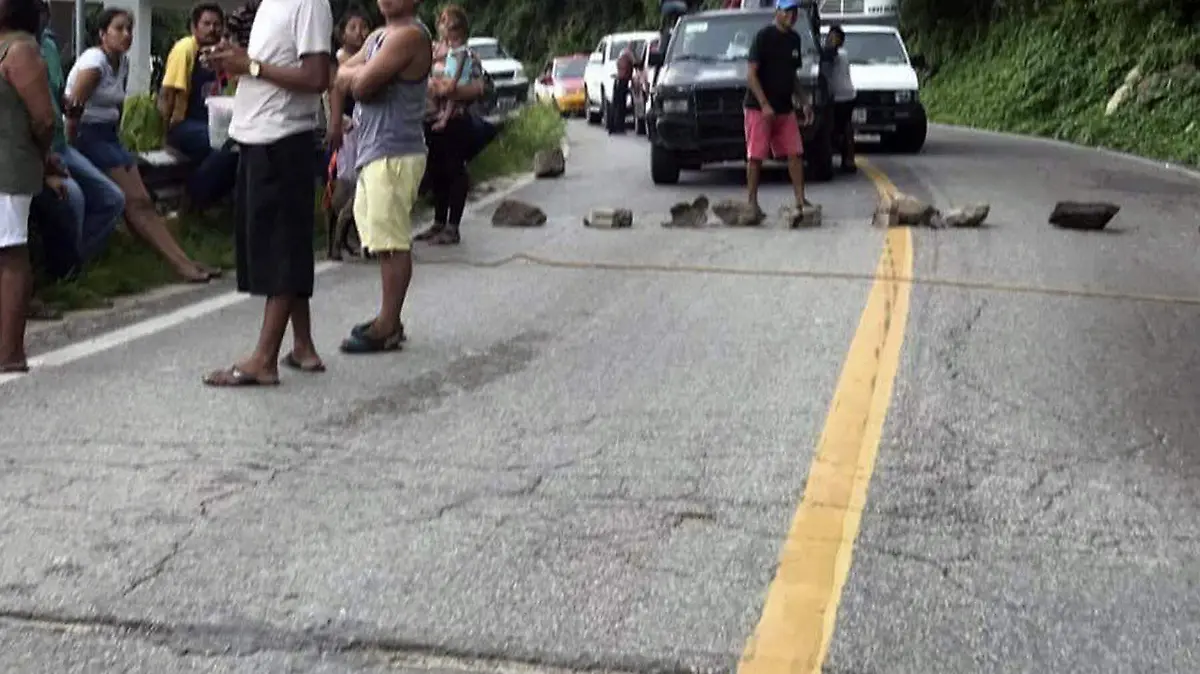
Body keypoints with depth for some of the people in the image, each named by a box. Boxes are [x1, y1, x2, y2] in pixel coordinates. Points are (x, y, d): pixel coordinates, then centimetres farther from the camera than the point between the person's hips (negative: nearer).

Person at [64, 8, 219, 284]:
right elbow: (73, 109, -17)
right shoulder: (94, 61, -14)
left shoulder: (123, 62, 11)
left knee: (142, 201, -3)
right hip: (87, 135, -8)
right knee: (135, 202, -15)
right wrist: (71, 153, -16)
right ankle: (181, 264, -21)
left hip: (109, 135, 8)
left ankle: (184, 262, -12)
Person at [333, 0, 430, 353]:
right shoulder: (379, 36, 19)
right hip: (374, 151, 10)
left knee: (392, 242, -7)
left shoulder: (410, 35, -12)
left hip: (394, 154, -10)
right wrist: (361, 75, -6)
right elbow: (341, 77, 13)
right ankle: (388, 320, 20)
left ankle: (387, 329, -4)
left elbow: (362, 84, -18)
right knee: (387, 242, 13)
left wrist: (356, 75, 4)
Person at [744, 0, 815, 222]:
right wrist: (764, 105, -20)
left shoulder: (794, 39, 13)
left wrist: (804, 103, 13)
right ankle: (752, 202, 4)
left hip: (785, 109, 7)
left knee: (796, 154, 1)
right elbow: (751, 74, -13)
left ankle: (800, 200, 5)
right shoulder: (764, 37, -9)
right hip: (759, 108, -7)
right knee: (756, 156, -3)